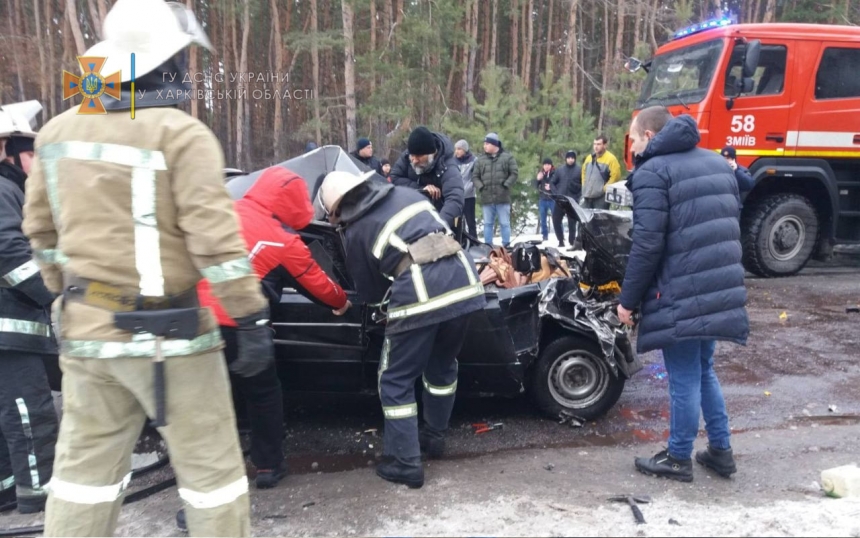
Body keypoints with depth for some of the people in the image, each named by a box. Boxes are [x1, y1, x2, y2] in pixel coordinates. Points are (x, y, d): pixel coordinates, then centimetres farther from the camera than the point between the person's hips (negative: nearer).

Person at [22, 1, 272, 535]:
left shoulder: (58, 131, 7)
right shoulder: (180, 134, -15)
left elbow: (41, 228, 14)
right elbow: (214, 236, -20)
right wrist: (252, 317, -15)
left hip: (86, 329, 7)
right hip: (166, 333, -6)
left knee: (86, 462, 20)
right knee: (209, 464, 8)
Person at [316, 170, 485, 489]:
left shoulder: (353, 231, 10)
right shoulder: (406, 193, 23)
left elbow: (369, 293, 17)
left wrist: (388, 288, 39)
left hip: (419, 292, -6)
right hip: (462, 278, 6)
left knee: (396, 381, 11)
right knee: (443, 365, 26)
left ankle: (406, 464, 14)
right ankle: (434, 437, 41)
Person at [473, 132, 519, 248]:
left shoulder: (507, 157, 3)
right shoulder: (481, 160, 9)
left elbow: (514, 173, -1)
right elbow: (475, 176, 10)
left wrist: (506, 186, -11)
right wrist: (480, 187, -6)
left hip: (503, 197, -2)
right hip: (486, 198, 3)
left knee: (505, 223, 3)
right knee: (488, 224, 7)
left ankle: (506, 246, 10)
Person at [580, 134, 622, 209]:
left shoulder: (611, 159, -8)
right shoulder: (589, 158, 14)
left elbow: (615, 176, -14)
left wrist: (604, 189, -14)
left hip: (601, 197, -7)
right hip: (587, 196, 7)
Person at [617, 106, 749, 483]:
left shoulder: (653, 172, -10)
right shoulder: (716, 162, 16)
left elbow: (647, 245, -17)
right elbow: (728, 228, 21)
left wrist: (628, 299, -9)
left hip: (681, 295, -8)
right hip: (719, 289, 8)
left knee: (684, 379, 3)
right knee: (703, 371, 21)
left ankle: (678, 460, 17)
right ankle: (721, 451, 28)